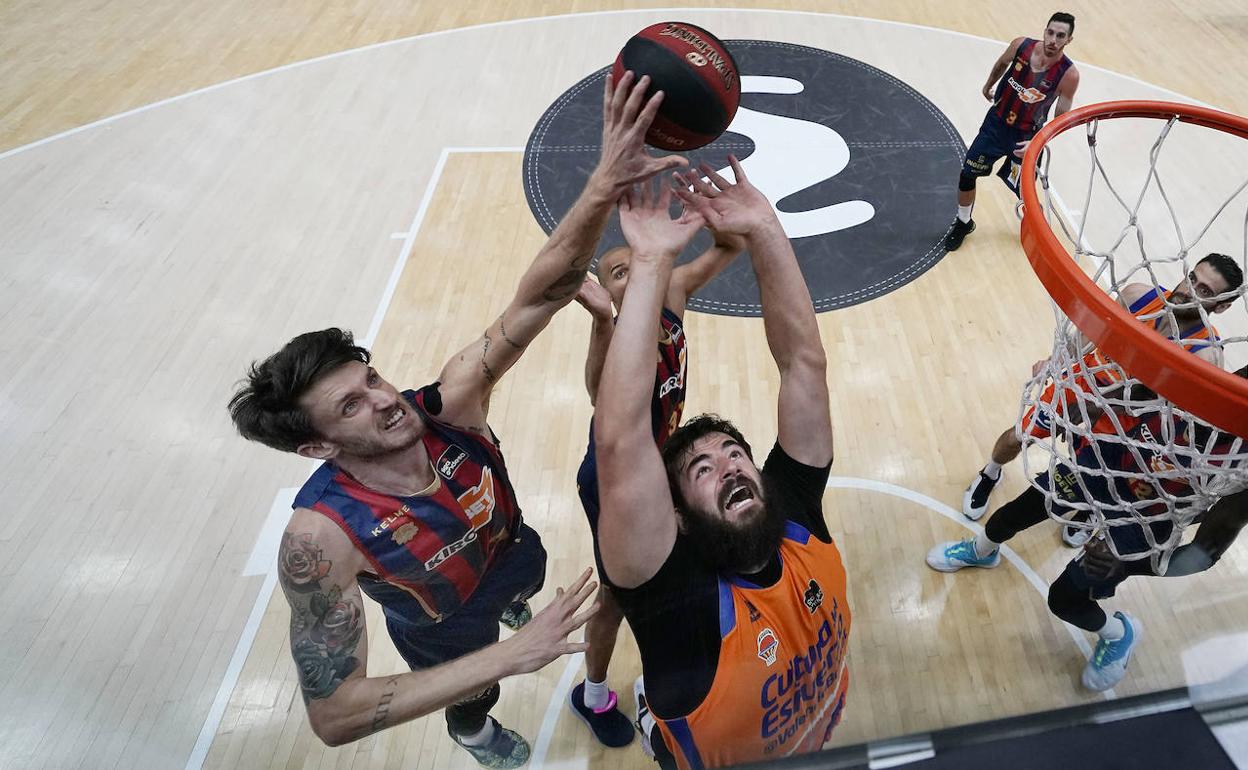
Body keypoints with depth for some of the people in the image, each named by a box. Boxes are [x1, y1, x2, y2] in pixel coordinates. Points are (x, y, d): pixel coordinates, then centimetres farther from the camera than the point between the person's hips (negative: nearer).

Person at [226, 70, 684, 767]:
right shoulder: (321, 537, -41)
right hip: (447, 638, -2)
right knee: (475, 702, 31)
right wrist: (509, 657, -43)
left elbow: (537, 298, -46)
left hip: (516, 557, 3)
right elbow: (334, 713, -39)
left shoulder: (450, 406, -35)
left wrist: (606, 187, -63)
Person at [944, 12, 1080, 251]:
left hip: (1026, 136, -3)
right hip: (996, 121, 3)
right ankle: (963, 224, 29)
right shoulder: (1021, 46, -16)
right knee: (967, 175, 5)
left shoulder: (1069, 74, -23)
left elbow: (1061, 119, -14)